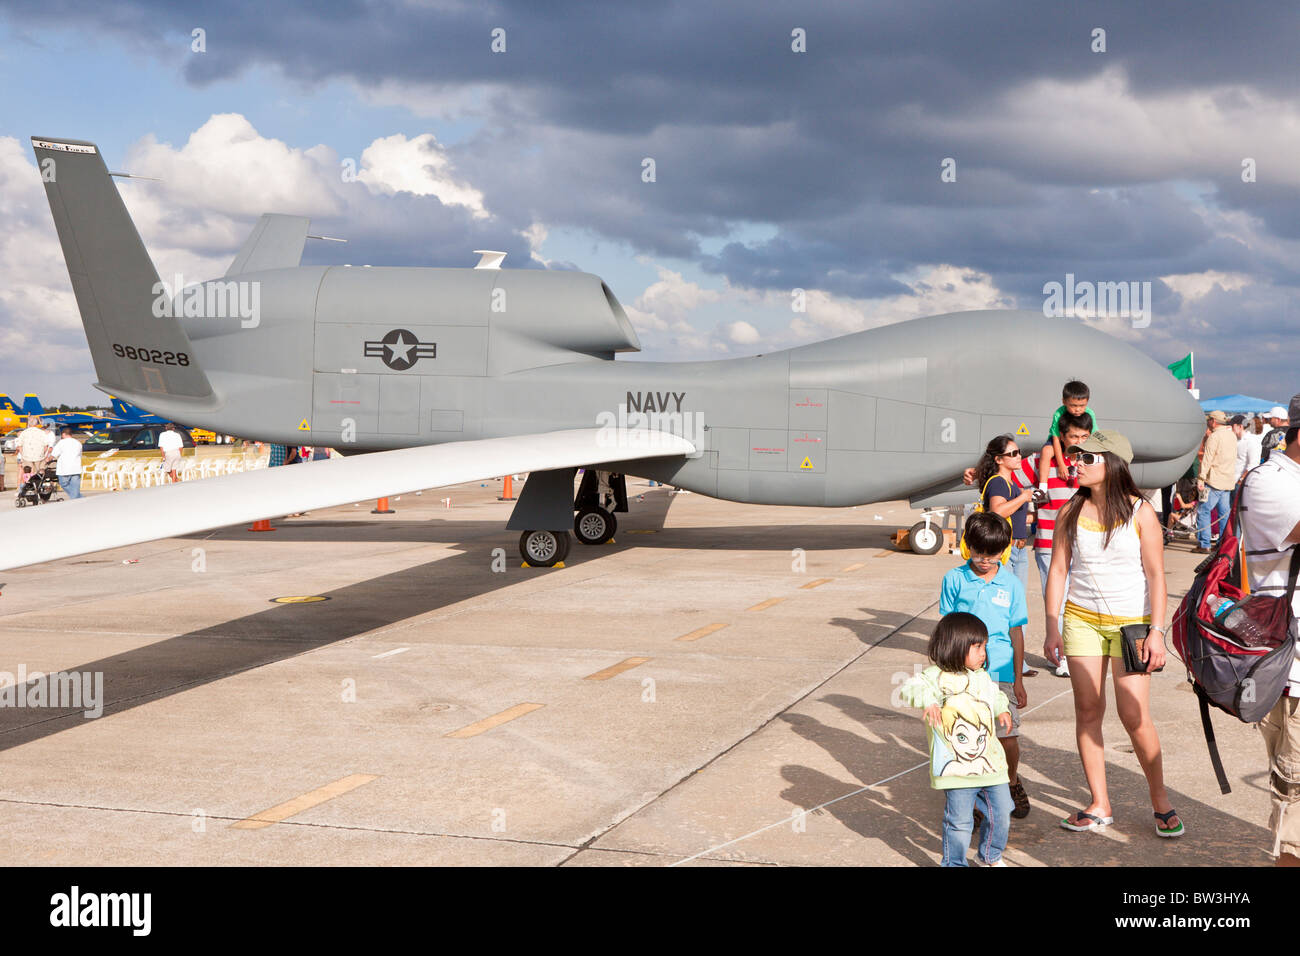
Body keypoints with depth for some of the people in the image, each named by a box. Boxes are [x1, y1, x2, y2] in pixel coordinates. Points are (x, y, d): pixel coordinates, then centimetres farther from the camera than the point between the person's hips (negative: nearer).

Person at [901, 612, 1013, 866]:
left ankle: (989, 857, 36)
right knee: (959, 821, -1)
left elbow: (995, 695, 31)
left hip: (991, 764, 6)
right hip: (956, 767, -6)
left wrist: (1002, 710, 14)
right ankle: (954, 862, 19)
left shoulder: (982, 677, 11)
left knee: (1001, 814, 13)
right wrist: (928, 702, -40)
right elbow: (911, 689, -23)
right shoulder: (937, 676, -11)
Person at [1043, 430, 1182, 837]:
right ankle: (1099, 806, 13)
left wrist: (1157, 631, -12)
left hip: (1131, 621, -3)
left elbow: (1156, 575, -6)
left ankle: (1160, 799, 13)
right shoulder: (1071, 511, 2)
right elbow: (1057, 569, 5)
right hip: (1082, 619, 3)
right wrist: (1052, 627, 0)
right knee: (1087, 710, 3)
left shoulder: (1140, 512, -7)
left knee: (1134, 714, -7)